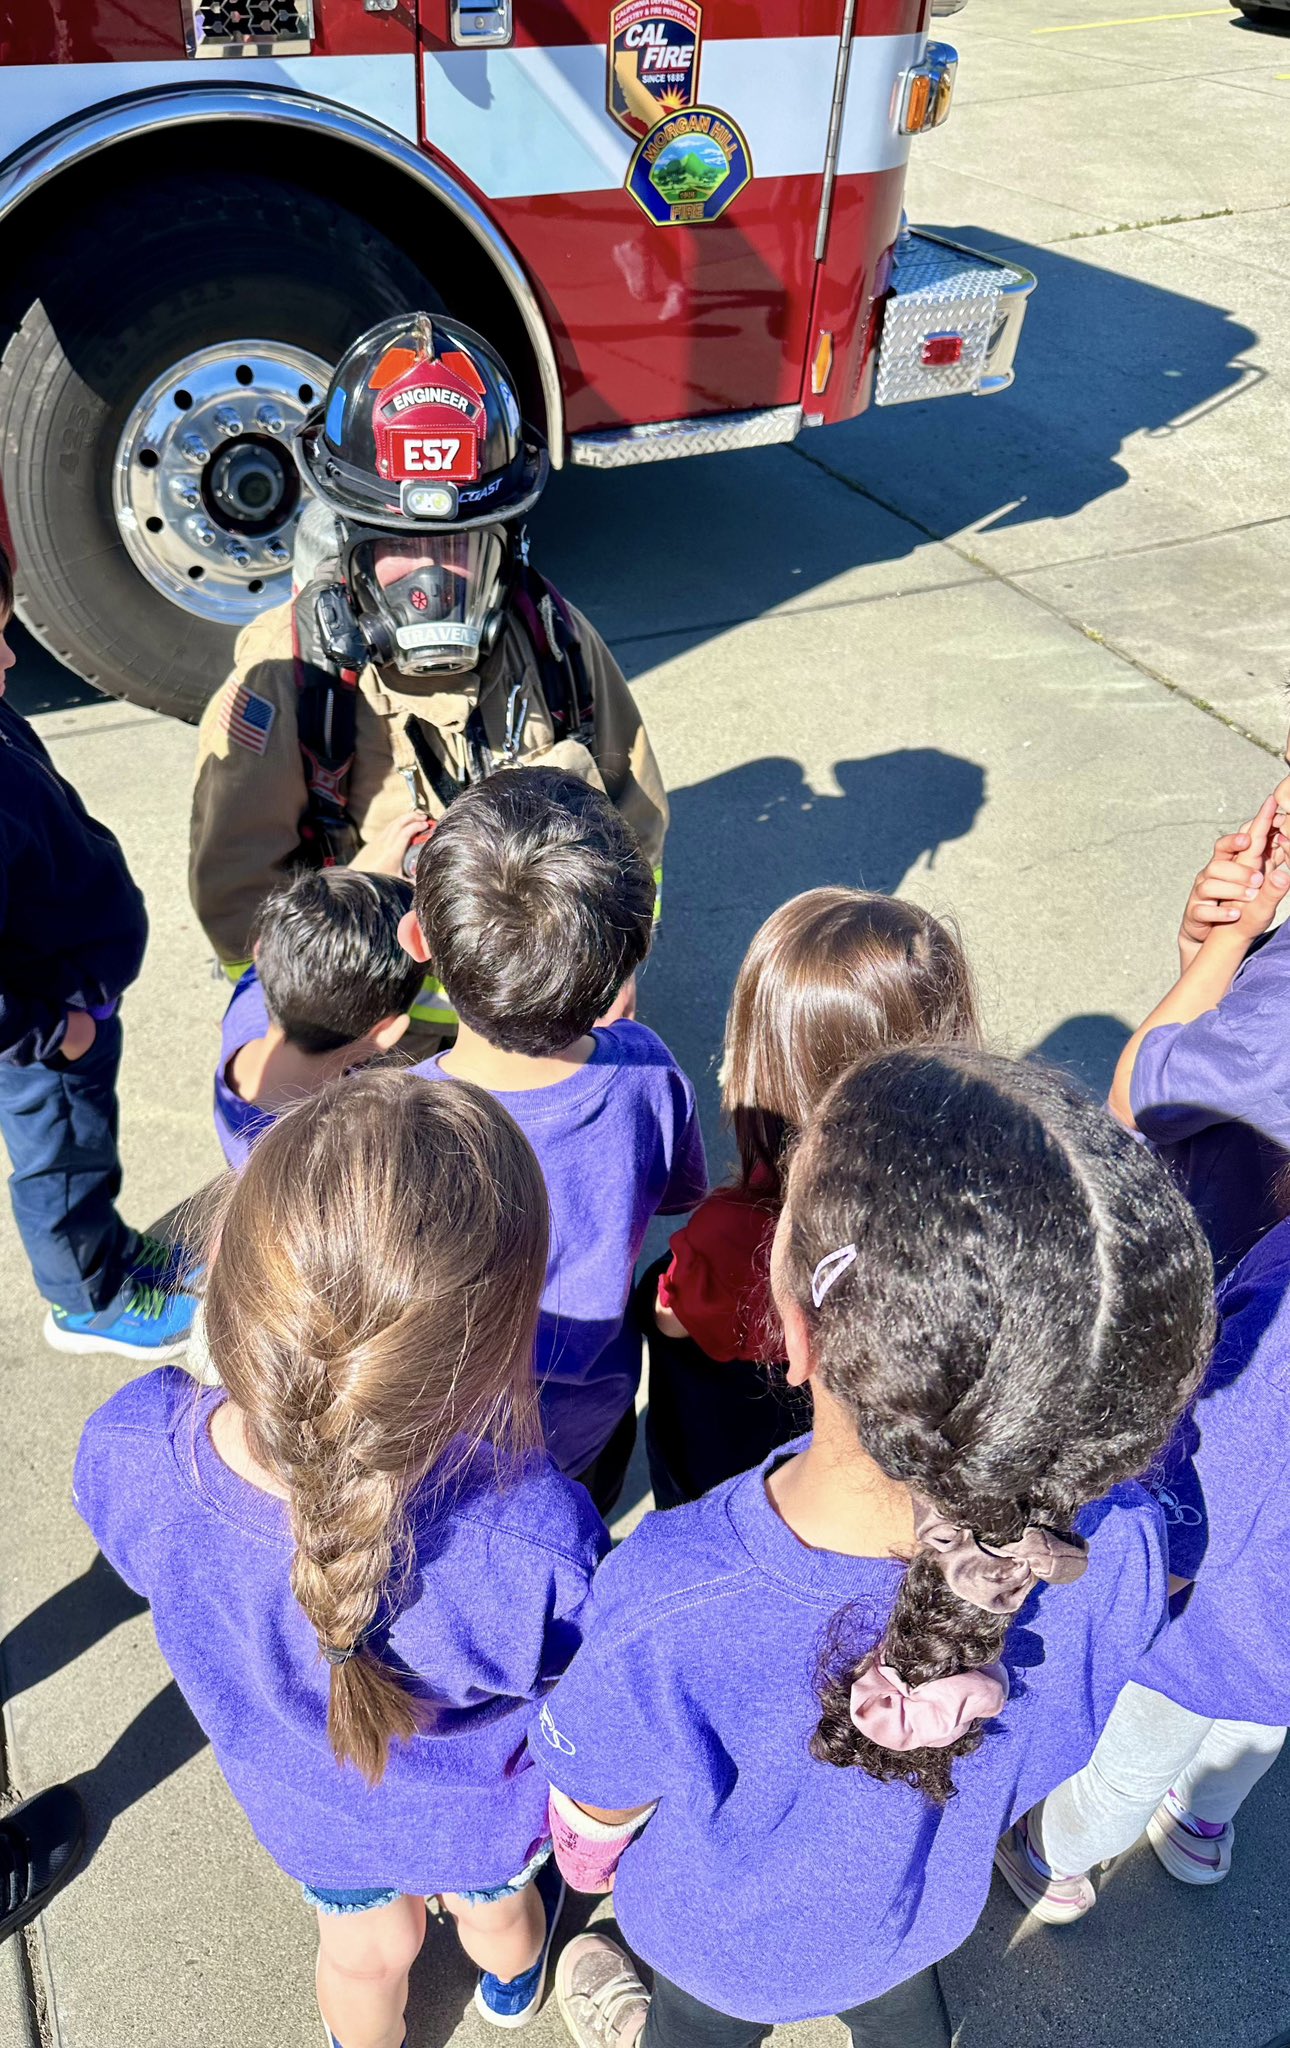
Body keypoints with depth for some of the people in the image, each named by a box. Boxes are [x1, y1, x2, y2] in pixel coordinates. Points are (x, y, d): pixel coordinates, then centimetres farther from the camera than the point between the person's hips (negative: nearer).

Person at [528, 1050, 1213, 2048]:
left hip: (733, 1941, -2)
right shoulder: (1122, 1547, -37)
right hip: (930, 1906, 2)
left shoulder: (669, 1613, -48)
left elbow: (597, 1809, -22)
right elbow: (1051, 1743, -13)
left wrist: (586, 1859, 2)